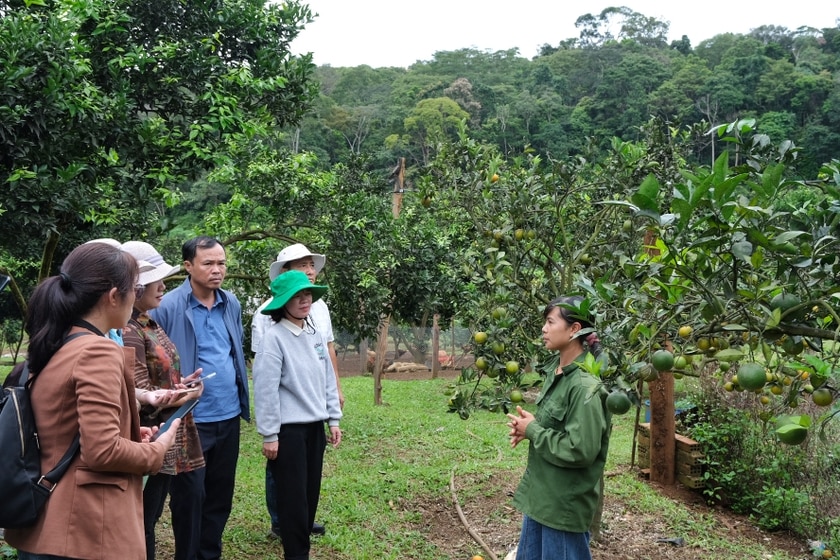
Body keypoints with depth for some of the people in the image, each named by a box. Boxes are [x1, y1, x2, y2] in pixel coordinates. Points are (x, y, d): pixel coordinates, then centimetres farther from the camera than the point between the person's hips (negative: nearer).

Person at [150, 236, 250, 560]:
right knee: (190, 496, 6)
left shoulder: (232, 304, 5)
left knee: (221, 494, 16)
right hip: (190, 420, -6)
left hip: (228, 416, 6)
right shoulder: (168, 307, -13)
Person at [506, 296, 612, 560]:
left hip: (566, 503, -9)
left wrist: (533, 430, -17)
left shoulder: (585, 386, -23)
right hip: (540, 493, 9)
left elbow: (580, 450, -27)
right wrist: (528, 425, -2)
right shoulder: (555, 369, 5)